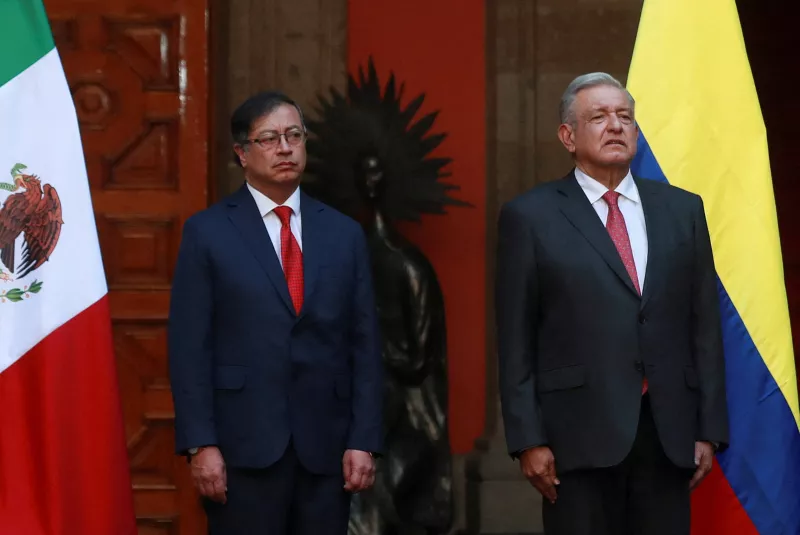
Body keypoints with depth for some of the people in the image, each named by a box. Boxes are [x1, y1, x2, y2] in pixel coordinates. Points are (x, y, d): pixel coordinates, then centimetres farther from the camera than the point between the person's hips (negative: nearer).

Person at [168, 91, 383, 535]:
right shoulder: (207, 232, 2)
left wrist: (364, 441, 0)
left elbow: (365, 346, 8)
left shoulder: (344, 234, 10)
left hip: (326, 449, 3)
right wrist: (200, 445, -10)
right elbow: (189, 348, -2)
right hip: (243, 448, -2)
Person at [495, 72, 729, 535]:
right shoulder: (531, 216, 2)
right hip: (579, 432, -3)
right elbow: (516, 341, 0)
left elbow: (705, 325, 10)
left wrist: (710, 429, 5)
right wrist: (528, 439, -6)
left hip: (667, 432, 3)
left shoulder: (682, 210, 12)